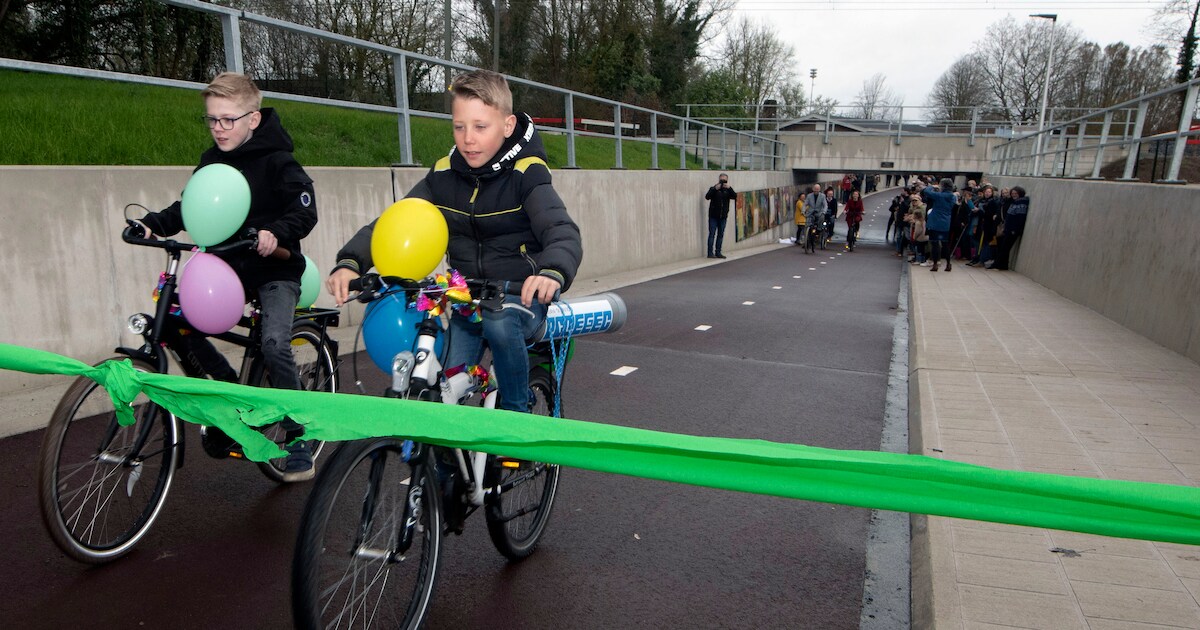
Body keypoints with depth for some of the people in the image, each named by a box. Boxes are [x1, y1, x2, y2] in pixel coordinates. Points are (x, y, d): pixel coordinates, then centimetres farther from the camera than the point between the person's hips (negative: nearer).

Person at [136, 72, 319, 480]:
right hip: (228, 266, 7)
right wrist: (154, 223, -4)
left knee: (274, 346, -23)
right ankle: (230, 390, 15)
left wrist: (277, 232, -39)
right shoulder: (211, 161, 8)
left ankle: (298, 438, -8)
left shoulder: (275, 161, -12)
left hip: (275, 269, -7)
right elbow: (189, 207, 12)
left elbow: (305, 210, -21)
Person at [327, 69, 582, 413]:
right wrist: (349, 261, -23)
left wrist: (552, 272, -51)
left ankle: (516, 411, -11)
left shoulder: (526, 173, -13)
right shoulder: (444, 174, 0)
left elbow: (562, 232, -27)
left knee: (499, 324, -36)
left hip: (521, 295, -4)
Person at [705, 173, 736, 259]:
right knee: (712, 234, -4)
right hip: (713, 216, -4)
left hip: (723, 216, 4)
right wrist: (715, 189, -24)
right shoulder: (714, 189, -1)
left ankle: (718, 252, 14)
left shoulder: (728, 189, 8)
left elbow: (735, 196, -8)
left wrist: (729, 188, -20)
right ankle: (710, 253, -3)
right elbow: (707, 197, -16)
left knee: (721, 235, 7)